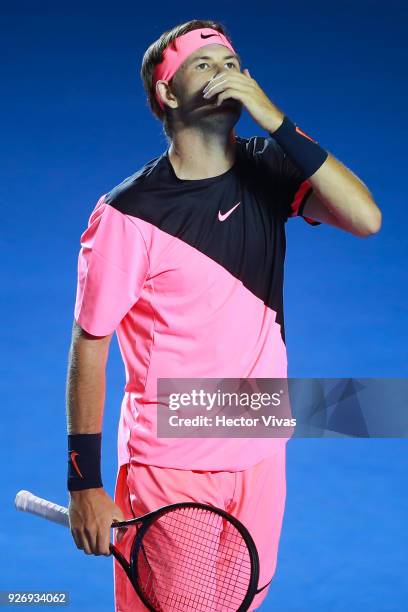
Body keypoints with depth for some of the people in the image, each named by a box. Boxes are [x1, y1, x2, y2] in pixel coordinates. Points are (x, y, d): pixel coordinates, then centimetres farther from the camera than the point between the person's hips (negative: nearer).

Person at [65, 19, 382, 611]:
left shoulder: (269, 169, -1)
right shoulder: (126, 215, -14)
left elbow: (365, 218, -16)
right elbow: (89, 347, -10)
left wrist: (274, 120, -22)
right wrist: (85, 485, -10)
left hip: (262, 455, 5)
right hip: (170, 470, -5)